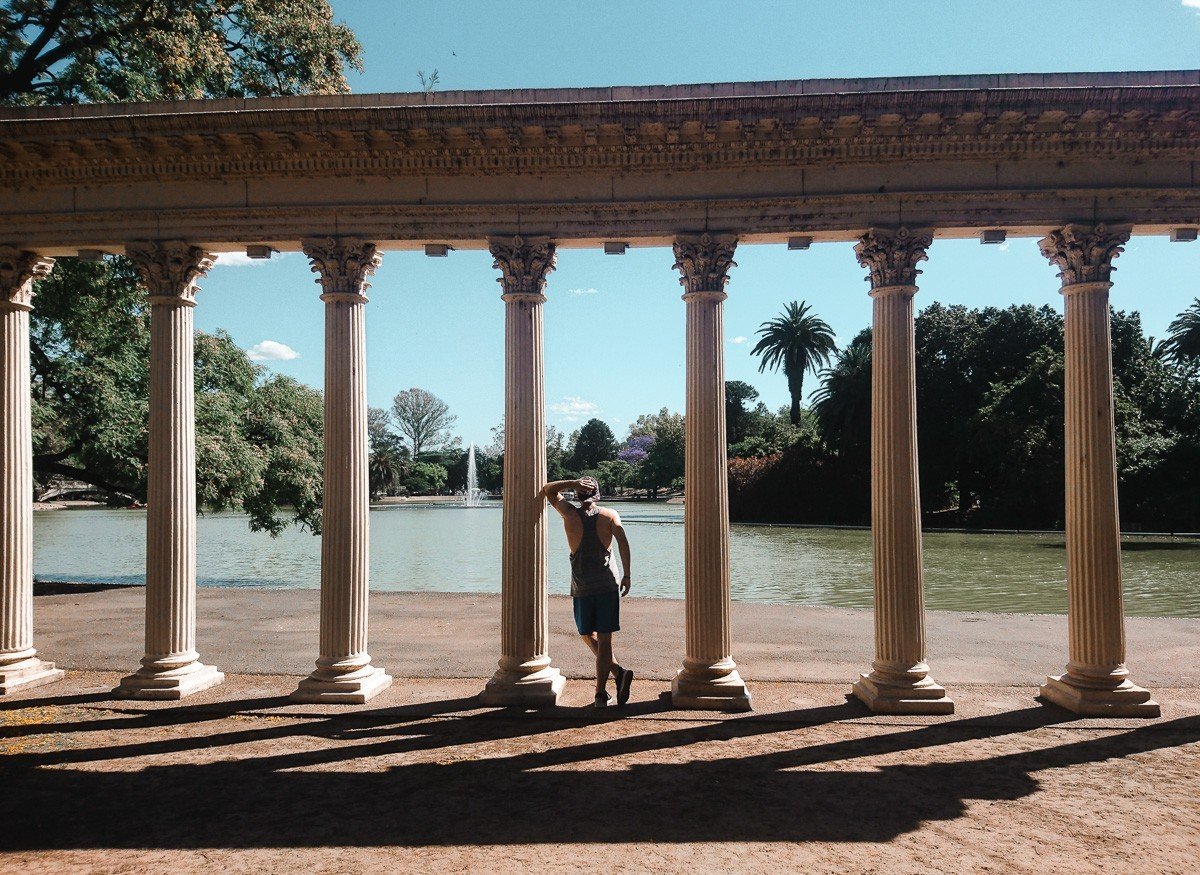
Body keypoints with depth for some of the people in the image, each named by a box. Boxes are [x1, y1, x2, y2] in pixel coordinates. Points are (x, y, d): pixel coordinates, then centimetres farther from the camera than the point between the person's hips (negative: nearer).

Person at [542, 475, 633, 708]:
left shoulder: (570, 514, 1)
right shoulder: (610, 515, 1)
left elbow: (548, 490, 15)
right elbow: (623, 542, -11)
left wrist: (574, 482, 4)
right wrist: (627, 576, -6)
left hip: (582, 586, 0)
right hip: (608, 584, 0)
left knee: (588, 635, 16)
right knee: (604, 640, 4)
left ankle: (618, 671, 0)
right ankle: (601, 694, 0)